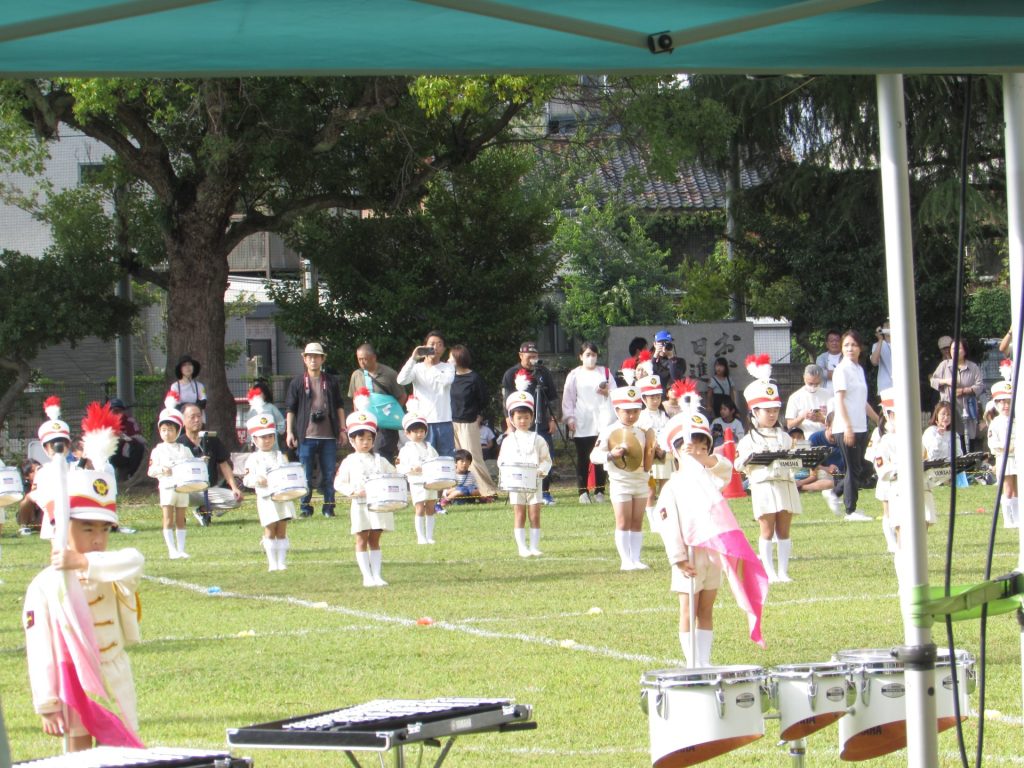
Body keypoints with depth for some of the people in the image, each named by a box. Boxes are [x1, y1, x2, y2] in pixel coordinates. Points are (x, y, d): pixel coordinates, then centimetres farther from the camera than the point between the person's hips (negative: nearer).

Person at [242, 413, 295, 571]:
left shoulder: (280, 456, 13)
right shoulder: (253, 460, 2)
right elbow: (246, 479, -2)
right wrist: (257, 480, -21)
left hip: (283, 497, 3)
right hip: (266, 499, -3)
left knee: (282, 531, 4)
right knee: (270, 531, -1)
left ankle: (282, 562, 8)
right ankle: (272, 562, 6)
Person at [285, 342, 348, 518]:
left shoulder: (331, 382, 10)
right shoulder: (297, 383, 5)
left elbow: (339, 406, 15)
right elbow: (290, 409, 6)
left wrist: (342, 429, 10)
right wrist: (289, 432, -2)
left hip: (328, 436, 1)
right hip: (306, 436, -1)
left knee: (329, 473, 2)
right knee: (305, 475, 0)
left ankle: (329, 506, 10)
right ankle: (305, 507, 7)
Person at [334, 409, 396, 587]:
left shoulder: (379, 461, 10)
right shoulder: (349, 462, 2)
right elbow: (338, 483, -2)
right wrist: (353, 491, -18)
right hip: (360, 506, -2)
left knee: (375, 540, 7)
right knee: (362, 540, 0)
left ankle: (377, 575, 8)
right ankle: (367, 577, 2)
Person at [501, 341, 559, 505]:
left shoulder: (543, 373, 11)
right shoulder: (511, 375, 3)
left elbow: (553, 398, 14)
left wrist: (552, 420, 7)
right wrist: (510, 425, -5)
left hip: (542, 424, 3)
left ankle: (545, 492, 10)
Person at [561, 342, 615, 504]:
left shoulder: (605, 372, 13)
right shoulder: (574, 375, 8)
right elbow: (568, 398, 6)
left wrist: (607, 393, -8)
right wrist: (569, 418, -4)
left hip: (602, 422, 1)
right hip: (581, 424, -1)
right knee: (583, 459, -2)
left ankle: (600, 491, 4)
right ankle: (583, 492, 2)